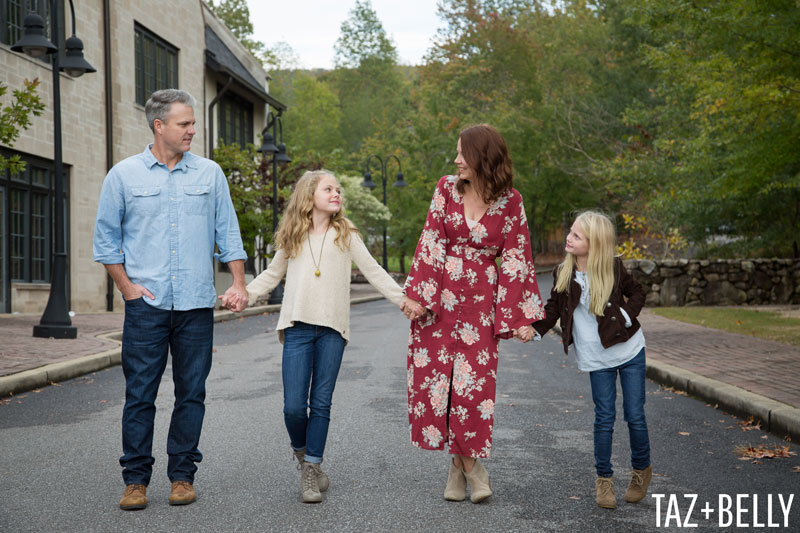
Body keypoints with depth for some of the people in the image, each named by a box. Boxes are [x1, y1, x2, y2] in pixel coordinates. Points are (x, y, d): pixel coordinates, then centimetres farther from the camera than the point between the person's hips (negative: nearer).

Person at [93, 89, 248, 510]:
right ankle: (136, 479, 10)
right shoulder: (123, 175, 4)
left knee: (191, 393, 5)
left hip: (197, 303, 2)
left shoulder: (210, 174, 9)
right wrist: (127, 286, -1)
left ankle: (182, 475, 16)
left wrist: (238, 283, 3)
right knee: (139, 393, 0)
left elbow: (227, 232, 11)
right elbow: (106, 237, 8)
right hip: (146, 303, -1)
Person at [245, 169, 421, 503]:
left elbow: (374, 272, 9)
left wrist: (402, 300, -1)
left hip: (332, 329, 0)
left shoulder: (346, 235, 10)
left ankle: (311, 469, 12)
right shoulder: (292, 238, 13)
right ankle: (301, 452, 23)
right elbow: (272, 275, 23)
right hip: (298, 328, 0)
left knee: (321, 404, 1)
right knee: (294, 406, -6)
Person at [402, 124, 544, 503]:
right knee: (433, 374, 2)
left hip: (480, 300, -2)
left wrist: (519, 315, -3)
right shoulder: (447, 188, 2)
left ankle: (463, 463, 15)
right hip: (439, 295, 2)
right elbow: (430, 243, 0)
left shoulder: (510, 202, -3)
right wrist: (418, 294, -8)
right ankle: (465, 464, 16)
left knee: (473, 381, -4)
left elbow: (514, 258, 0)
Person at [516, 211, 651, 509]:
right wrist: (535, 328, -17)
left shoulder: (614, 268, -8)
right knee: (604, 418, 2)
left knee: (635, 415, 4)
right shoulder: (563, 273, -6)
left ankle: (641, 469, 28)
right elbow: (554, 308, 0)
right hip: (597, 359, 1)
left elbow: (636, 292, 7)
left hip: (630, 351, 0)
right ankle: (603, 479, 18)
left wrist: (626, 314, -10)